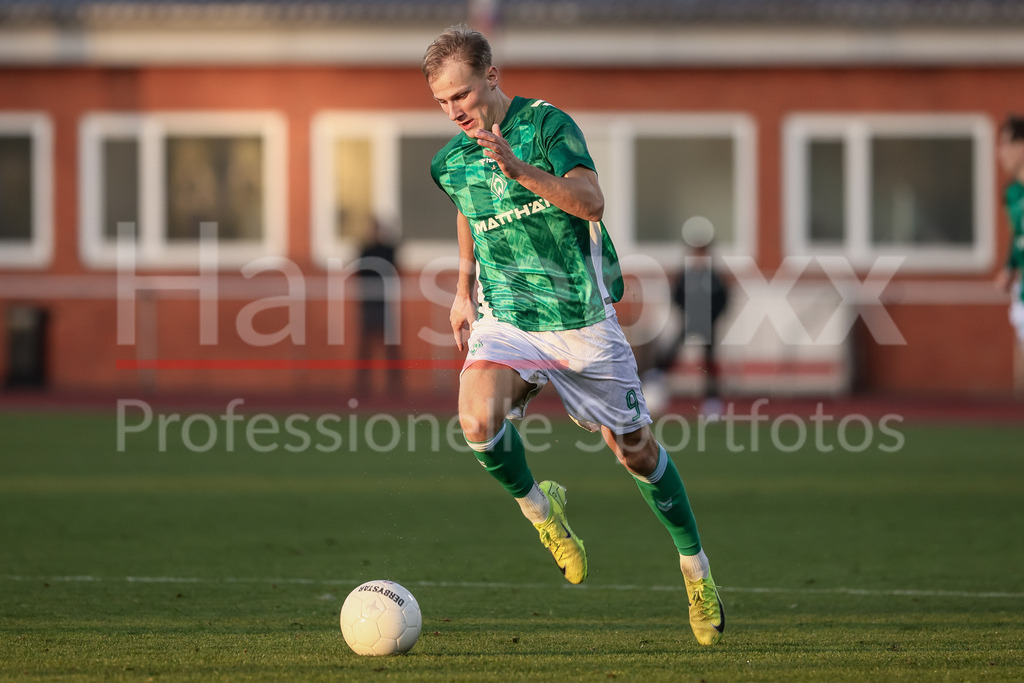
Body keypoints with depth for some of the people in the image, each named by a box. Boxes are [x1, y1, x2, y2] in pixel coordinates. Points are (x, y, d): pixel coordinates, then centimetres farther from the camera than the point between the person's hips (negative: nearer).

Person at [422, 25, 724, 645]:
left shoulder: (546, 124, -12)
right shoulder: (451, 162, 4)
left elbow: (591, 203, -25)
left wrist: (518, 168, -36)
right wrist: (464, 289, 29)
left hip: (581, 317, -3)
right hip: (505, 319, 3)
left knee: (634, 448, 6)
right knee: (478, 419, -26)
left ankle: (696, 567, 27)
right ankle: (538, 509, 2)